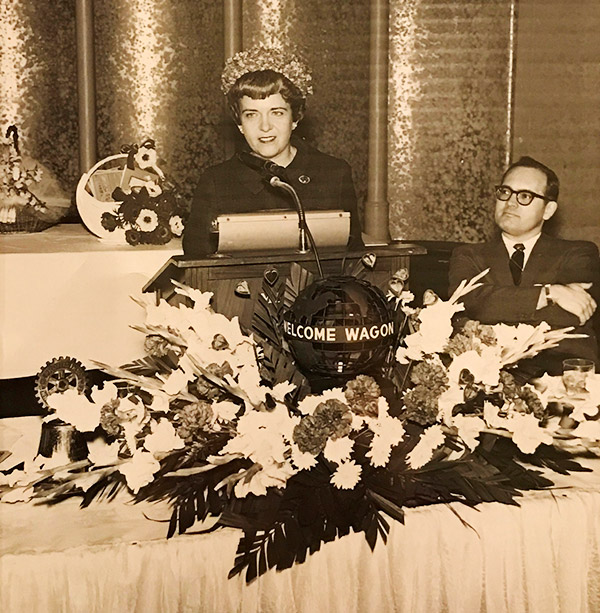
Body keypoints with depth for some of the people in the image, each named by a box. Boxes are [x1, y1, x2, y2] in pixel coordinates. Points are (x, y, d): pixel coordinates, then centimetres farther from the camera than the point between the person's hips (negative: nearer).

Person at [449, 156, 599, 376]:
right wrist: (548, 294, -10)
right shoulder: (468, 256, 17)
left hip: (563, 374, 0)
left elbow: (571, 316, -4)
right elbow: (468, 302, -5)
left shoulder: (578, 254, 15)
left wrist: (496, 304, -4)